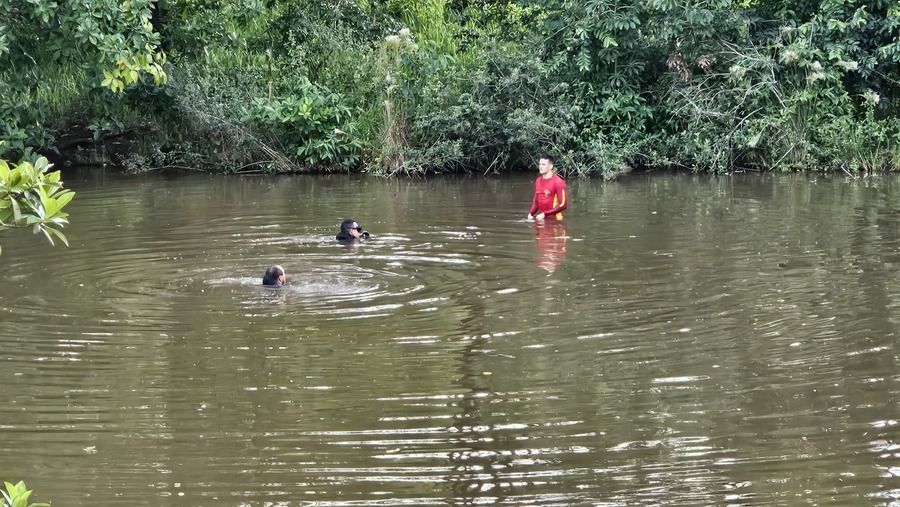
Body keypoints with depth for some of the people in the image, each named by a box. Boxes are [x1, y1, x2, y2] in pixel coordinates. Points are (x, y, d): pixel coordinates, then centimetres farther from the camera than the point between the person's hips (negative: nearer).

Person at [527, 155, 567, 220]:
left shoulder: (558, 182, -10)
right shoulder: (538, 181, 11)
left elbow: (563, 205, -14)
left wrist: (544, 214, -17)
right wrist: (530, 213, 0)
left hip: (554, 220, -6)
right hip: (540, 219, 6)